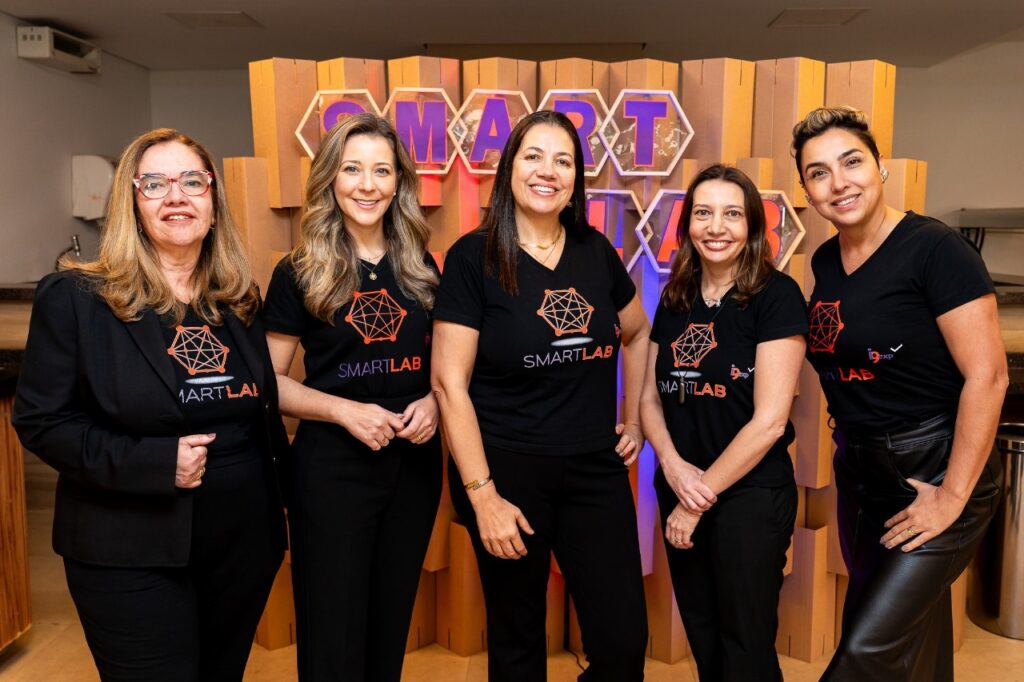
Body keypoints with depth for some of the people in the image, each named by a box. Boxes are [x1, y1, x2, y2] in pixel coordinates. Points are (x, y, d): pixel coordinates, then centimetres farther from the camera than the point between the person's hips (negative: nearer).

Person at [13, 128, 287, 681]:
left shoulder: (240, 299, 6)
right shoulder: (75, 298, -9)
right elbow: (41, 422, -10)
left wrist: (277, 500, 8)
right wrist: (153, 463, -21)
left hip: (245, 542, 5)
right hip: (133, 554, -4)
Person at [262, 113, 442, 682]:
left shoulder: (420, 267, 4)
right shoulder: (299, 272, -6)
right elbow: (269, 380, -5)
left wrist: (434, 401, -8)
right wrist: (345, 410, -20)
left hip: (414, 462, 4)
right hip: (331, 466, -3)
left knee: (392, 625, 19)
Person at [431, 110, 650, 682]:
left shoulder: (596, 251, 4)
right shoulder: (474, 256, -9)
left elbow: (638, 334, 21)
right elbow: (450, 382, -12)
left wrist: (635, 421, 14)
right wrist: (482, 493, -14)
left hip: (596, 470, 4)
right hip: (508, 471, -3)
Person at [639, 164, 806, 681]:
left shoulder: (776, 296, -12)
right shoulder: (675, 299, 6)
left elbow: (770, 420, -17)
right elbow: (649, 396, 7)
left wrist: (702, 497, -12)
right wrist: (673, 466, -11)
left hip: (750, 496, -5)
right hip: (679, 495, 6)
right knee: (701, 638, 19)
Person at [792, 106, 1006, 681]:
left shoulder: (935, 249, -16)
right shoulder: (825, 261, 4)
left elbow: (987, 376, -19)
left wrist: (953, 497, -17)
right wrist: (850, 448, 10)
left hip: (937, 470, -6)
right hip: (860, 472, 7)